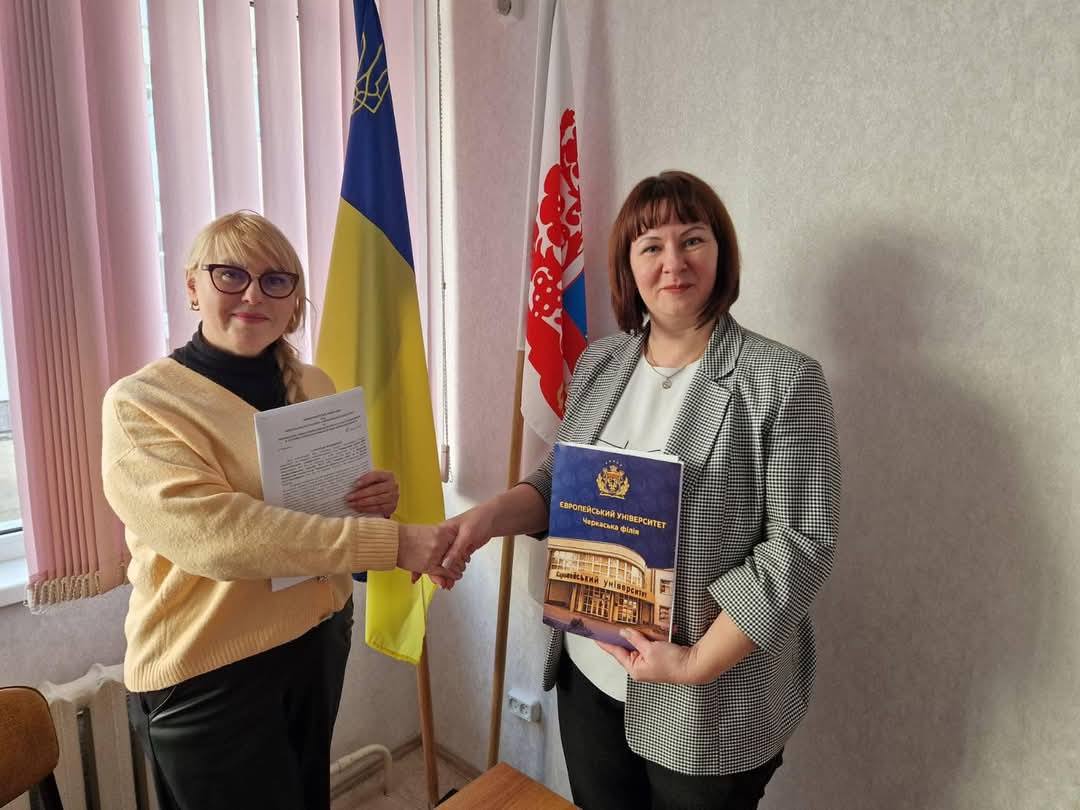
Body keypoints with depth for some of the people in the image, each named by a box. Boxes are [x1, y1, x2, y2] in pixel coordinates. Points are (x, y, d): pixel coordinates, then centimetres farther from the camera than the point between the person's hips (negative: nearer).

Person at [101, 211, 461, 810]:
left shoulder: (314, 387, 3)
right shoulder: (138, 405, -16)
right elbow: (219, 532, -29)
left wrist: (379, 500, -10)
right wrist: (391, 542, -33)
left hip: (320, 638, 6)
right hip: (207, 672, -5)